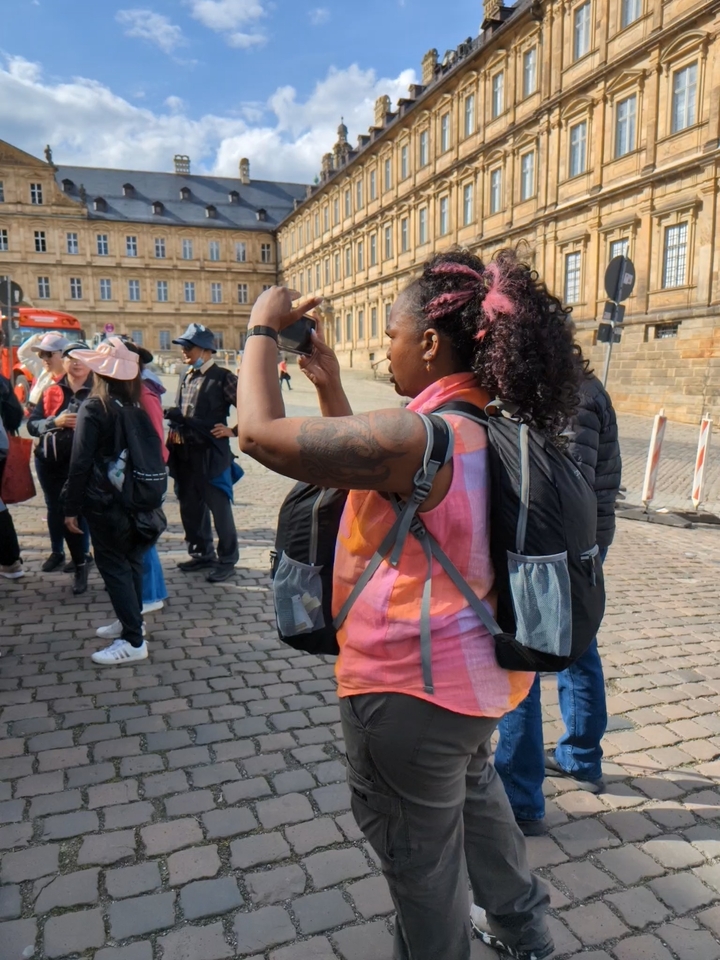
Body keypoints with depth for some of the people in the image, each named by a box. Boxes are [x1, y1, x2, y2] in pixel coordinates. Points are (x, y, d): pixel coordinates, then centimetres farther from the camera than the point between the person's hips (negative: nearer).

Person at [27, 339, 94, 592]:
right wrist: (55, 422, -16)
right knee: (54, 508, 16)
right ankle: (57, 552, 36)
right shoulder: (51, 390, 6)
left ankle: (80, 562, 9)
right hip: (48, 459, 5)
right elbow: (32, 424, 0)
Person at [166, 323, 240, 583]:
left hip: (211, 454, -8)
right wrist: (174, 428, 7)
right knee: (190, 507, 15)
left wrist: (233, 431, -14)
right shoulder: (186, 378, 13)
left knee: (219, 508, 2)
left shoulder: (222, 378, -10)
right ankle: (202, 553, 31)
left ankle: (226, 559, 15)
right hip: (185, 454, 8)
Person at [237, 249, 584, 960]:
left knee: (419, 853, 16)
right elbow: (367, 463, 12)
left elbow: (260, 433, -28)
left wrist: (262, 328, -12)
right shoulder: (482, 427, 2)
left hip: (412, 688, -10)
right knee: (472, 787, 34)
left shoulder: (423, 436, -29)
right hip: (478, 670, 10)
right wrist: (329, 385, 9)